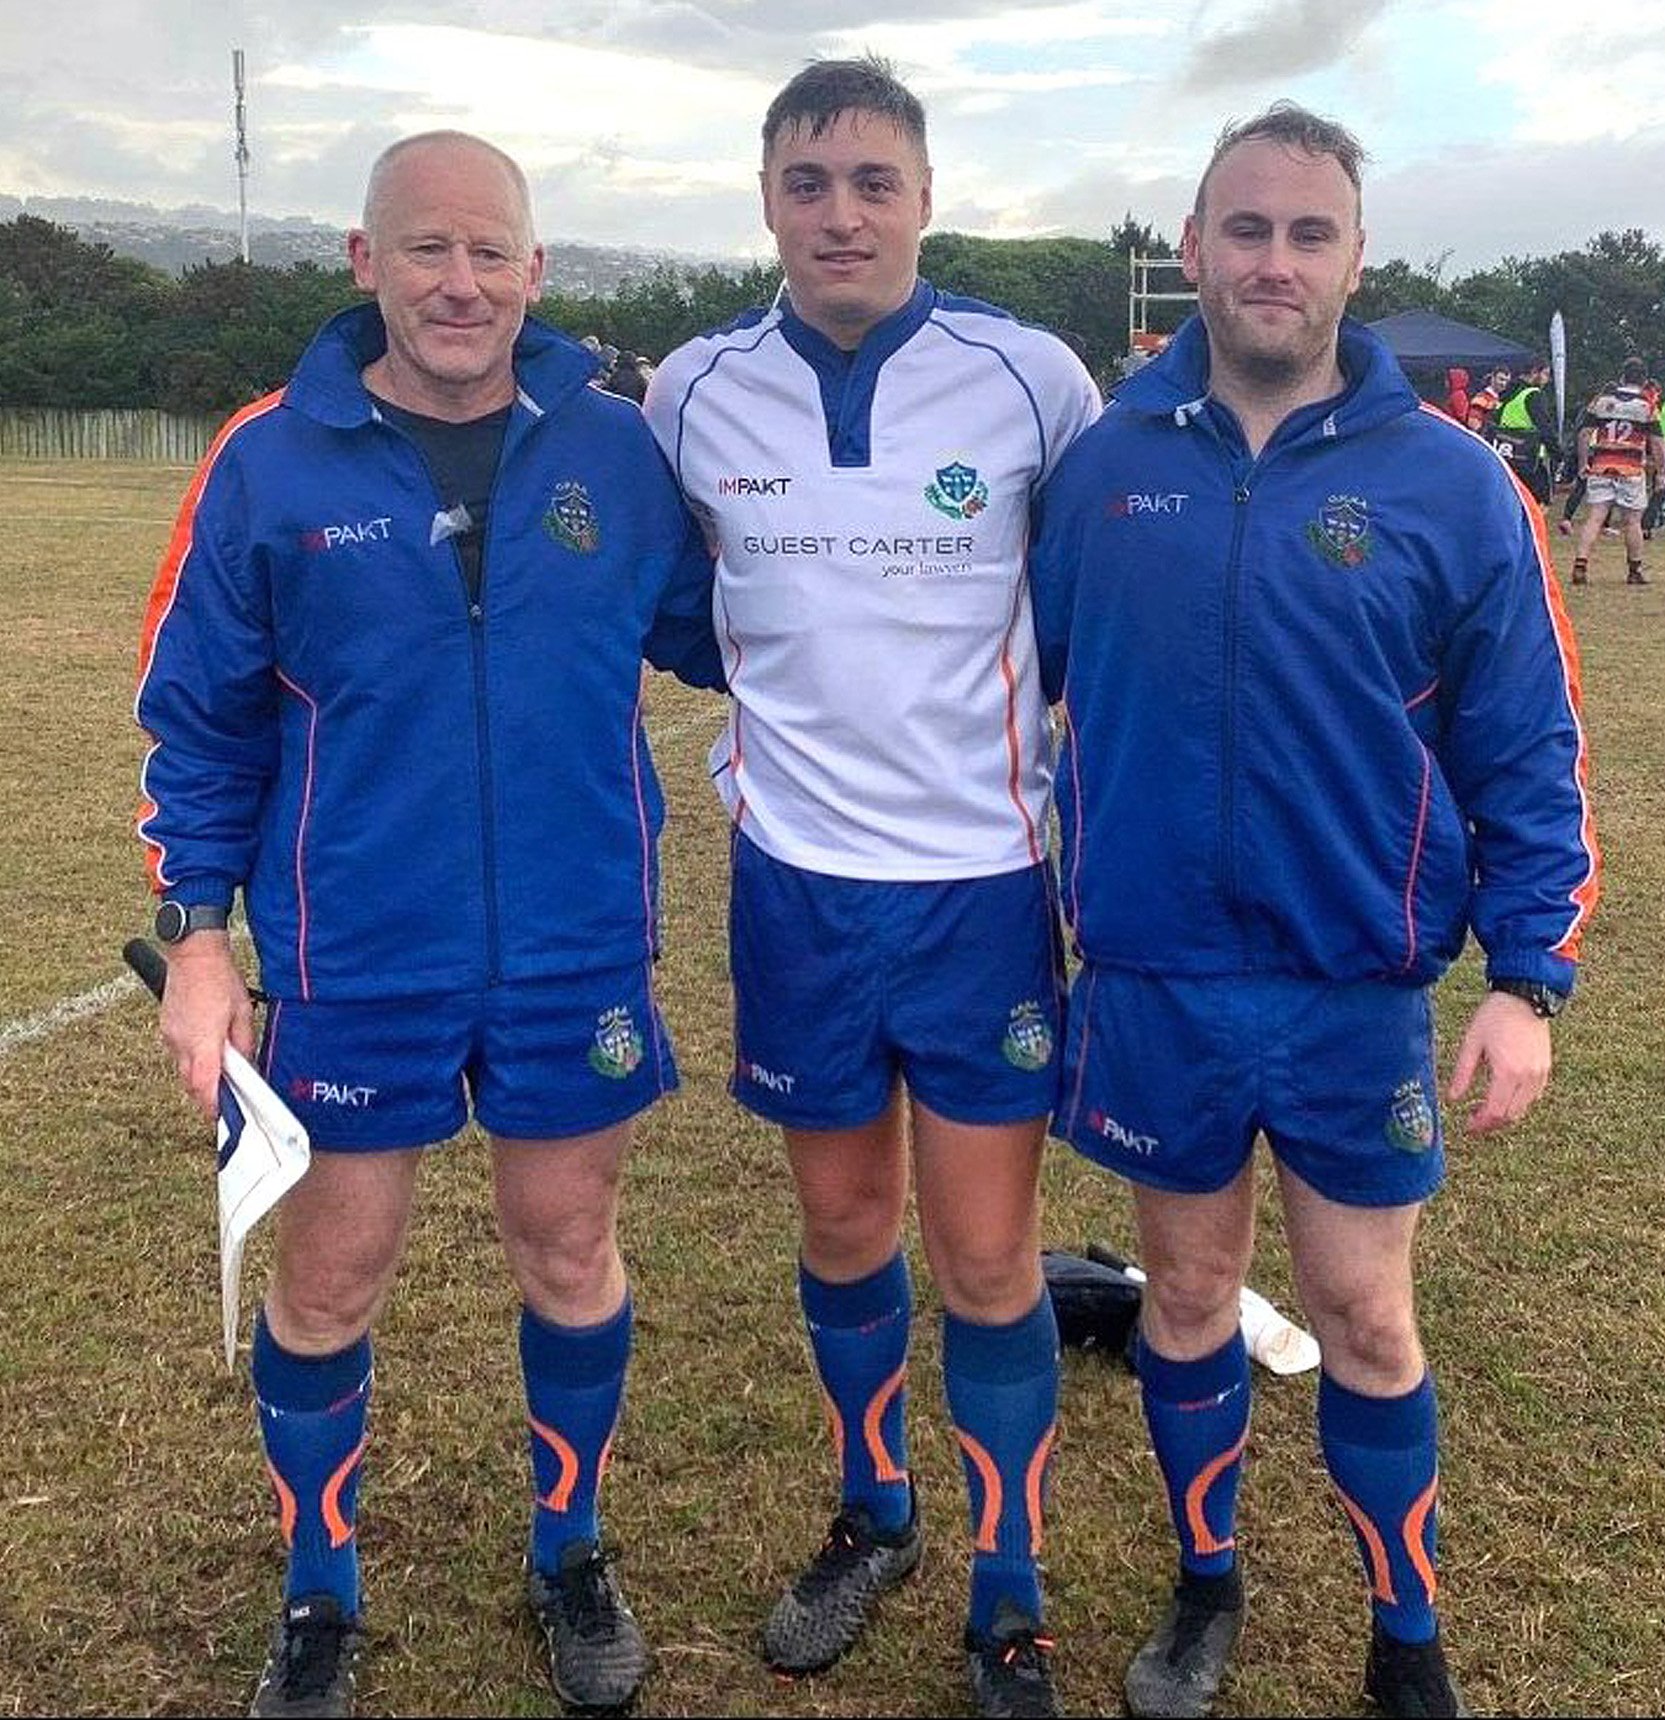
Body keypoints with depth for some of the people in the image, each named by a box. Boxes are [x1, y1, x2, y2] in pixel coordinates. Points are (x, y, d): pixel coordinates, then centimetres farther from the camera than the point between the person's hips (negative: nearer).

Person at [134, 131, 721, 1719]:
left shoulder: (618, 449, -3)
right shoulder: (271, 460, -5)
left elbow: (713, 636, 12)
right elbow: (198, 718, 1)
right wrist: (196, 937, -2)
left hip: (579, 954, 1)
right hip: (356, 962, -1)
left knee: (569, 1251, 15)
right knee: (330, 1273, 12)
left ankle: (570, 1556, 40)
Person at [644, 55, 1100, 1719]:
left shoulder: (1031, 377, -8)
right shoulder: (691, 392, -3)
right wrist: (777, 712, 10)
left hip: (984, 880, -2)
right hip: (796, 881, 2)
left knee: (986, 1255, 4)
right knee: (843, 1225, 16)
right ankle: (869, 1517, 40)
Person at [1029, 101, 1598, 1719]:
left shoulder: (1447, 483, -6)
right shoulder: (1102, 461, -2)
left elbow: (1525, 754, -3)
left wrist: (1526, 976, -8)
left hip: (1357, 991, -1)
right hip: (1151, 980, 2)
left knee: (1363, 1314, 10)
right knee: (1187, 1287, 16)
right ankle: (1206, 1584, 40)